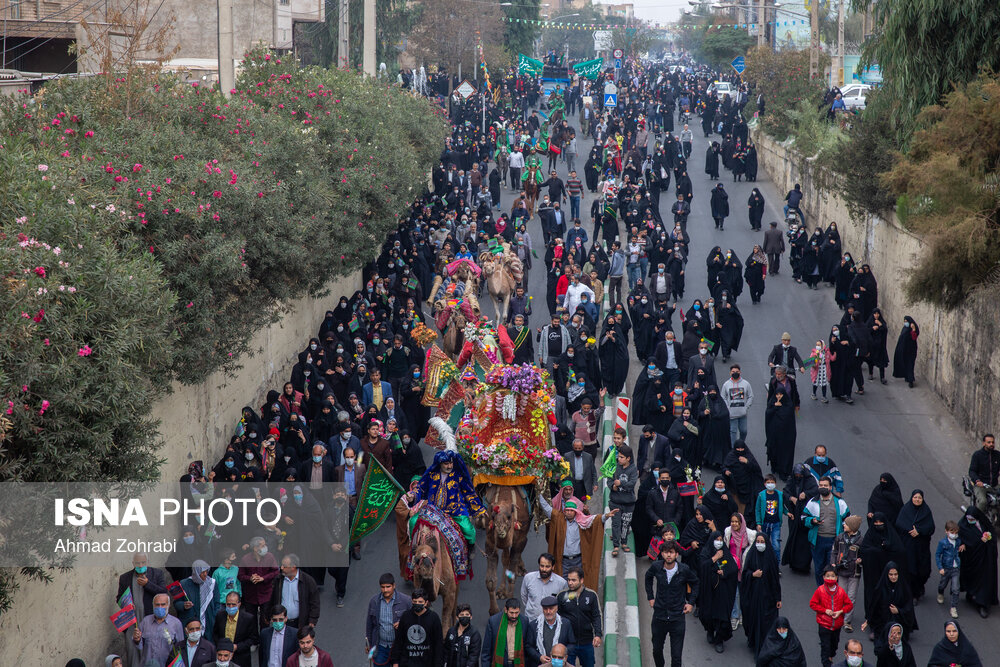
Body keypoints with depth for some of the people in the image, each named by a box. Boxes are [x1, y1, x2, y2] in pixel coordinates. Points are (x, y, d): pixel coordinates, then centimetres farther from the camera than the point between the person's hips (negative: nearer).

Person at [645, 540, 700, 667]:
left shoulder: (684, 570, -12)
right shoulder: (656, 567, -8)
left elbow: (696, 583, 8)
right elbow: (648, 577, 16)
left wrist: (691, 602, 3)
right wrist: (650, 597, 12)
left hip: (677, 618, -2)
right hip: (659, 617, 2)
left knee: (676, 657, -1)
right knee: (657, 650, 16)